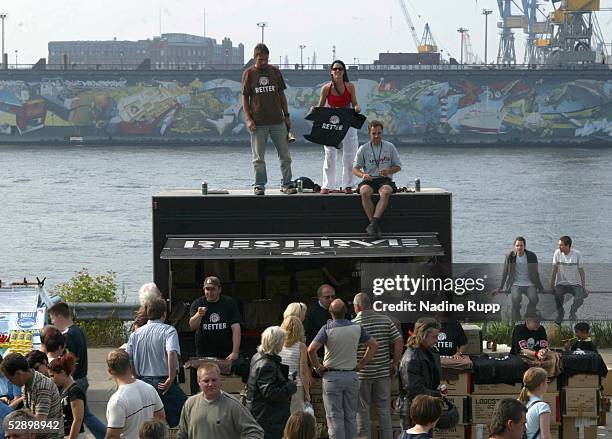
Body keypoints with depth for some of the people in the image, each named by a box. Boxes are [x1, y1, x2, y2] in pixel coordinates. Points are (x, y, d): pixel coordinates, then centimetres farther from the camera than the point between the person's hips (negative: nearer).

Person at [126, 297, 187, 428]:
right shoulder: (168, 330, -8)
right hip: (164, 383, -5)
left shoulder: (135, 334, 7)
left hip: (143, 383, 5)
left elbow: (127, 360, 6)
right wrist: (171, 378, -19)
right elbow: (172, 353, -25)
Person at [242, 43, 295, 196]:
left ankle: (286, 184, 10)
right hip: (258, 123, -2)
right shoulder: (248, 74, 2)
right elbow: (245, 98, 2)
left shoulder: (275, 72, 9)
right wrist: (248, 119, -8)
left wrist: (287, 116, 9)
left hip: (277, 120, 2)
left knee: (285, 155, 2)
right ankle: (259, 185, 9)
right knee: (258, 157, 1)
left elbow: (281, 95, 14)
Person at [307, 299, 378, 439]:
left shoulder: (327, 329, -12)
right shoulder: (356, 328, -1)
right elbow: (373, 345, 7)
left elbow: (311, 349, -21)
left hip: (332, 376, -3)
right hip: (352, 376, 3)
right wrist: (361, 364, 10)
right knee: (351, 416, 11)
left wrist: (317, 367, -7)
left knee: (334, 417, 0)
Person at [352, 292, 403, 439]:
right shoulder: (385, 320, 1)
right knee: (384, 410, 11)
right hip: (383, 372, 3)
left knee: (362, 410, 6)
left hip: (361, 373, -3)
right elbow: (399, 341, -2)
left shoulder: (353, 324, -9)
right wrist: (395, 363, 5)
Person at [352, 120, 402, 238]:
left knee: (385, 192, -37)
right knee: (365, 192, -36)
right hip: (369, 180, 0)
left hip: (385, 179, 0)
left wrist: (388, 171, -10)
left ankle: (374, 222, -45)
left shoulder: (390, 147, 10)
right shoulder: (363, 149, 9)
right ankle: (376, 226, -35)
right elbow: (355, 168, 9)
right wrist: (362, 175, -15)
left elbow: (398, 166, 13)